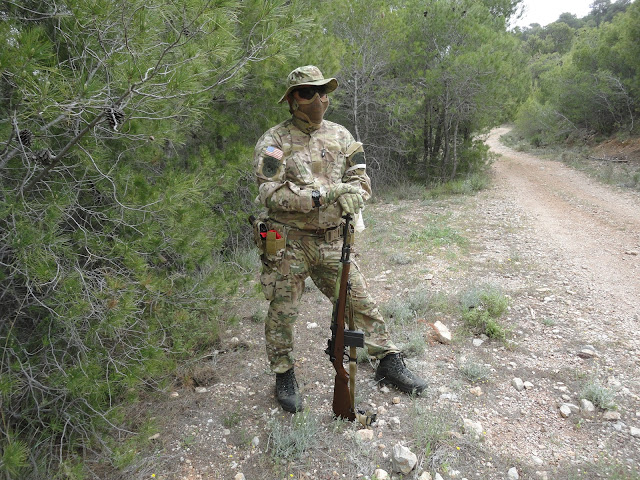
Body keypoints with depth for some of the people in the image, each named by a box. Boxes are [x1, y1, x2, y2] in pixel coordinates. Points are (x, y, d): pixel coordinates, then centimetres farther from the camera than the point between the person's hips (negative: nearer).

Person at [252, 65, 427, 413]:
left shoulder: (340, 136, 8)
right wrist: (322, 195, -23)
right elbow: (270, 192, -16)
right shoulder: (273, 141, -5)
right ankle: (284, 375, 28)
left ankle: (389, 362, 25)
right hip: (287, 243, -3)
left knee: (360, 302, 8)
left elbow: (361, 180, 6)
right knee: (282, 312, 7)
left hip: (331, 241, 3)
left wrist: (352, 195, -18)